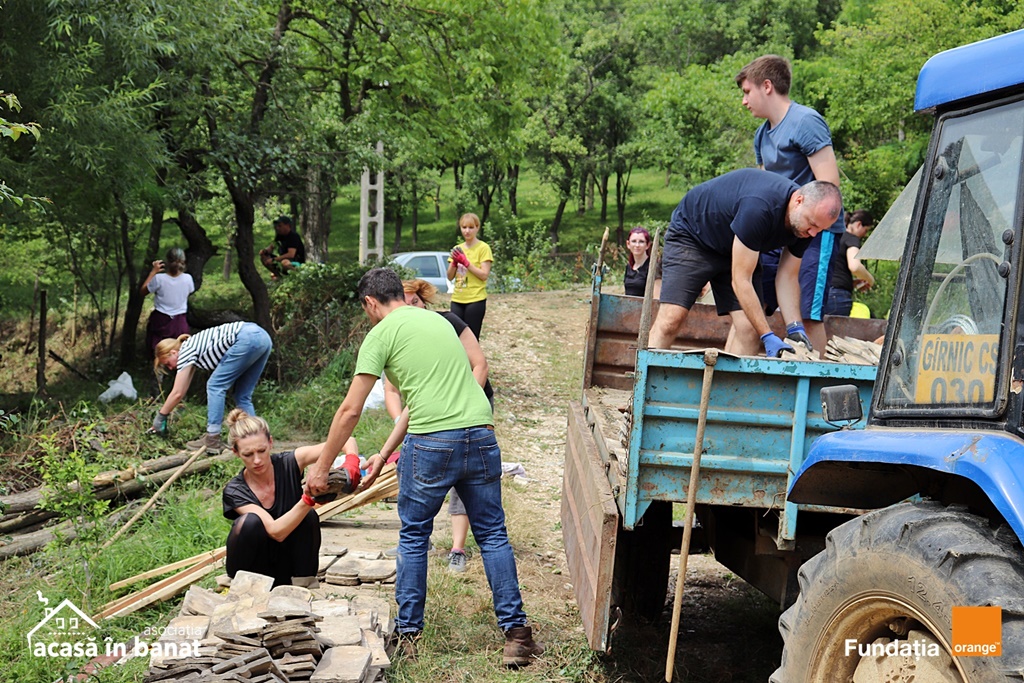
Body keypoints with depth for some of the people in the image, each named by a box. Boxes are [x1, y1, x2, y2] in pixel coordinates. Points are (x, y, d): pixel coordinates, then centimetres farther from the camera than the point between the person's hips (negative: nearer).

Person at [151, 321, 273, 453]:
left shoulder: (186, 351, 2)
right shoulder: (192, 346, 25)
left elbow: (177, 393, 4)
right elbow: (182, 391, 32)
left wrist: (160, 416, 15)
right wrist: (165, 413, 33)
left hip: (247, 338, -9)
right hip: (263, 338, 9)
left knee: (215, 386, 0)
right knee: (243, 396, 13)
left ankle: (212, 439, -3)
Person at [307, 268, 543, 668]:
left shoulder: (382, 334, 3)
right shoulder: (439, 321, 23)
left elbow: (350, 411, 0)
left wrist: (322, 467, 10)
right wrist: (385, 455, 30)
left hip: (431, 441, -5)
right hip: (481, 436, 5)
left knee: (413, 537, 12)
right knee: (493, 535, 11)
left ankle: (407, 634, 19)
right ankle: (515, 633, 9)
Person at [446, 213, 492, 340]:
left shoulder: (483, 248, -4)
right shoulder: (457, 249, 13)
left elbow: (484, 275, -11)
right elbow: (450, 277, 11)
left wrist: (465, 262, -16)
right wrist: (454, 262, -7)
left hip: (475, 299, -5)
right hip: (457, 299, 5)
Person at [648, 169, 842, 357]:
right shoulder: (758, 206, -39)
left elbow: (788, 277, -7)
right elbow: (740, 280, -35)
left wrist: (795, 330, -22)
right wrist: (768, 336, -35)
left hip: (738, 248, 7)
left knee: (749, 328, -11)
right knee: (672, 319, -21)